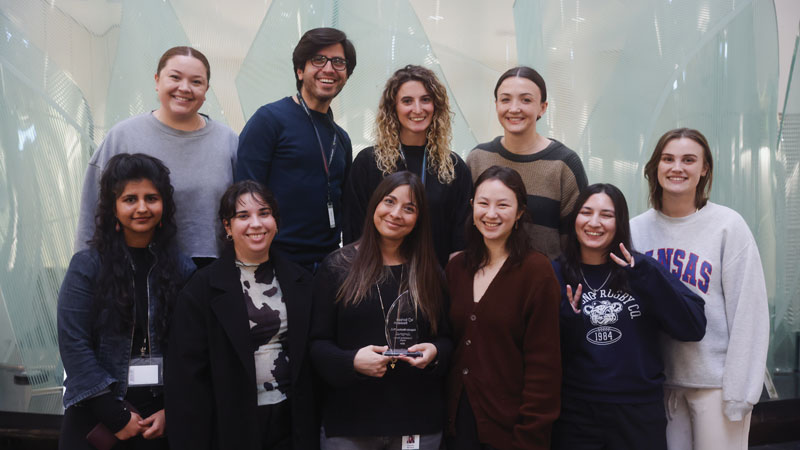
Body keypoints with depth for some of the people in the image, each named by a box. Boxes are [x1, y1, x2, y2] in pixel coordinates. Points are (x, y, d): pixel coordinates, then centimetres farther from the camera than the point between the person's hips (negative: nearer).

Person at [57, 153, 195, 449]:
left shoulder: (182, 269, 0)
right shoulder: (86, 266, -5)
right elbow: (74, 344, -10)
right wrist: (116, 416, -12)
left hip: (160, 411, 1)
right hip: (95, 412, -1)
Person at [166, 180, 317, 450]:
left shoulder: (300, 281, 3)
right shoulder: (202, 288, -7)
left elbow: (309, 357, 7)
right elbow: (187, 374, -7)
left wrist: (310, 428, 5)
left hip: (290, 419, 3)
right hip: (231, 426, -3)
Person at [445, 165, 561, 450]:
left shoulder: (537, 271, -13)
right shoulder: (457, 267, 3)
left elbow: (543, 364, -13)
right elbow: (448, 343, 9)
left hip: (508, 426, -4)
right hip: (458, 417, 4)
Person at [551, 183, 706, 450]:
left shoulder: (640, 270, 0)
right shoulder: (557, 274, -2)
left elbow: (693, 329, -11)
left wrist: (646, 278, -20)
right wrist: (566, 321, -20)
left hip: (639, 412, 1)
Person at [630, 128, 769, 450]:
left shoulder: (727, 225, -6)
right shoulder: (636, 229, 3)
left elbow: (748, 312, -8)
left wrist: (739, 391, -11)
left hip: (714, 380, -3)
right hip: (656, 378, 3)